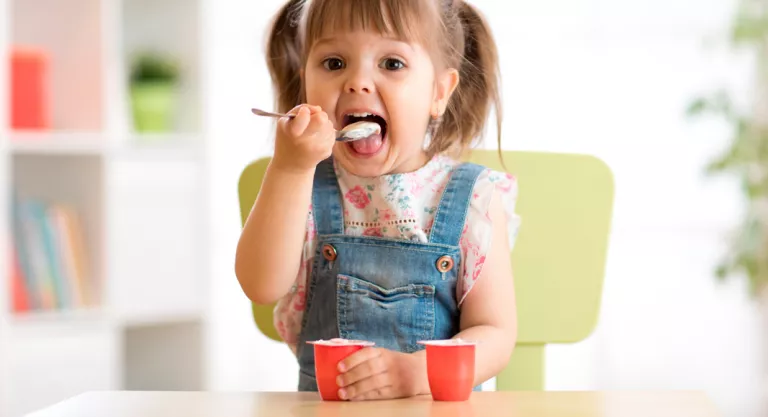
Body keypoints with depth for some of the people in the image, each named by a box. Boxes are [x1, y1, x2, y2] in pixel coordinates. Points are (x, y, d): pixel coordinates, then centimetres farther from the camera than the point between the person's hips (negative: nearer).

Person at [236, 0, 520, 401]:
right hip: (324, 406, 1)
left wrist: (417, 370, -21)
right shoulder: (303, 186, 4)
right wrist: (289, 169, -19)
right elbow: (263, 286, -10)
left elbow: (495, 331, -4)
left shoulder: (474, 201, -1)